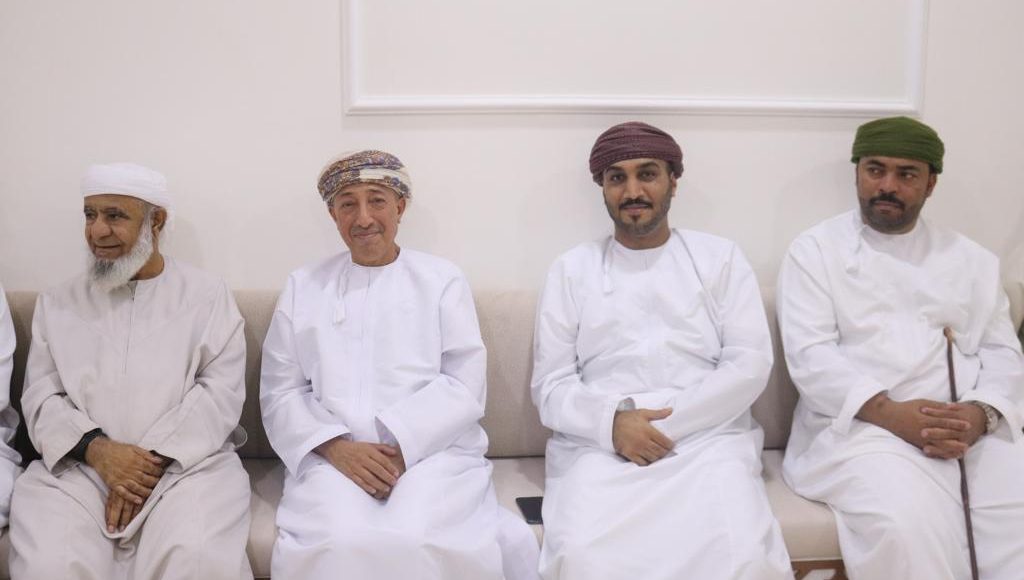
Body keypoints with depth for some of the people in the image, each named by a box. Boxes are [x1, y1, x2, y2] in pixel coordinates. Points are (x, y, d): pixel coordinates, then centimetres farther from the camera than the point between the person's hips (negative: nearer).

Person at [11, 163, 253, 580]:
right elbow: (41, 398, 9)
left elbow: (220, 391, -2)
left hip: (187, 463, -2)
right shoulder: (57, 303, 16)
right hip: (78, 466, 2)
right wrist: (97, 449, -11)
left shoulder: (208, 296, 8)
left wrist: (151, 460, -13)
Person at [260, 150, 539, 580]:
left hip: (432, 450, -1)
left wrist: (403, 445, -14)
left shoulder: (442, 279, 9)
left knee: (422, 544, -30)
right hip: (334, 456, 1)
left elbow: (465, 384, 0)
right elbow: (280, 391, 7)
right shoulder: (302, 286, 14)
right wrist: (336, 447, -10)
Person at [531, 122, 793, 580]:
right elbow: (550, 386, 6)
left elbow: (750, 366, 1)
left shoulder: (720, 257, 12)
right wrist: (613, 422, -14)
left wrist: (666, 424, -10)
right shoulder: (571, 268, 12)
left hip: (709, 439, 0)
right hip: (598, 444, 0)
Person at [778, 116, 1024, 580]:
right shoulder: (815, 250, 6)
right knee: (907, 525, -32)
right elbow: (810, 355, -5)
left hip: (973, 429, 4)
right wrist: (889, 412, -19)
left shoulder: (971, 259, 18)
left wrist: (980, 414, -10)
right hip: (861, 426, -3)